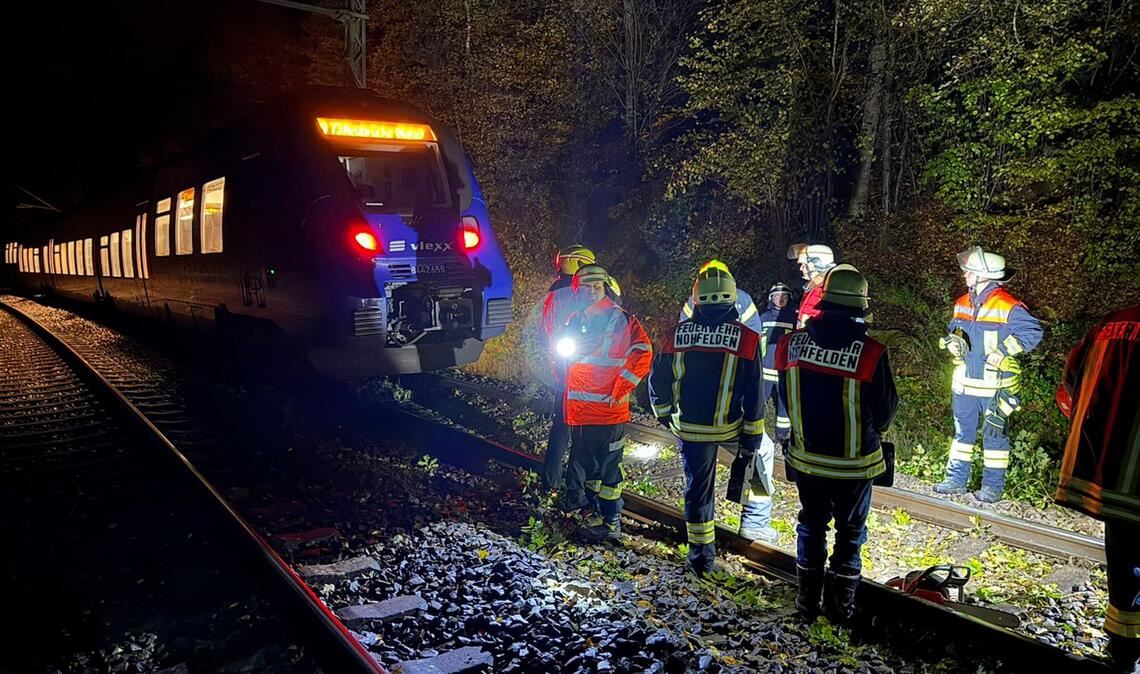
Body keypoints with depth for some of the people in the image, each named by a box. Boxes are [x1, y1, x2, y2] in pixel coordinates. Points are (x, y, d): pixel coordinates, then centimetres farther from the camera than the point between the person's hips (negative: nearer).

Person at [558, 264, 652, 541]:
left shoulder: (621, 319, -6)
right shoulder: (573, 321, 11)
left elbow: (642, 354, -13)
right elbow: (563, 356, 24)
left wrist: (620, 390, -15)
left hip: (609, 410, -6)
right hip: (578, 411, 6)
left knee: (609, 466, -1)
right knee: (583, 462, 16)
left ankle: (611, 521, 7)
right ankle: (596, 510, 33)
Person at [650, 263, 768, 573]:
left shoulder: (676, 334, -6)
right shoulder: (746, 338, -11)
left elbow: (658, 381, 2)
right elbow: (754, 394, -9)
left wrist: (664, 414, 18)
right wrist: (753, 437, 0)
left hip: (689, 428, 1)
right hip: (729, 427, -1)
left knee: (697, 487, 13)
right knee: (760, 450, 30)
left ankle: (702, 556, 21)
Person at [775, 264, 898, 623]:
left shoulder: (792, 343, -12)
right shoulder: (870, 352, -22)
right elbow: (886, 409, -8)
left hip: (806, 457, 3)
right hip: (854, 462, -3)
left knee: (811, 526, 19)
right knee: (850, 532, 15)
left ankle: (807, 602, 29)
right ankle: (840, 606, 25)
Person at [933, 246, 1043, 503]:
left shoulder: (1008, 307, -15)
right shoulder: (962, 304, 7)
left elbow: (1032, 332, -18)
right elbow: (953, 330, 20)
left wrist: (1003, 351, -21)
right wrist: (953, 342, -1)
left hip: (994, 385, -6)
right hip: (964, 383, 6)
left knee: (994, 434, 5)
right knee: (962, 432, 12)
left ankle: (993, 485, 14)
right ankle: (956, 479, 21)